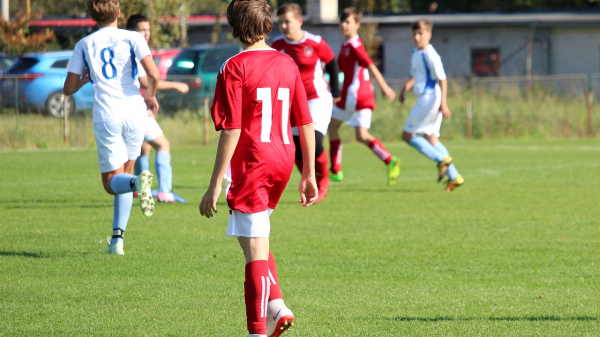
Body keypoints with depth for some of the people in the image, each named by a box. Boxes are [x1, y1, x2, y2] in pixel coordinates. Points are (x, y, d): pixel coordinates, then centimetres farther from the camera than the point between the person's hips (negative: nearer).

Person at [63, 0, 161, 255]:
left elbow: (69, 88, 10)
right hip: (134, 111, 1)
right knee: (124, 176, 16)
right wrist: (151, 96, 12)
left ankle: (137, 182, -33)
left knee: (112, 181, 4)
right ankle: (117, 238, 8)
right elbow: (153, 74, -8)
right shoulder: (132, 38, 4)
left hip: (106, 116, -1)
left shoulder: (84, 45, 9)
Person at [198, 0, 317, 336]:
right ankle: (276, 305, 7)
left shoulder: (235, 68, -10)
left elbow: (232, 130, -14)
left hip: (251, 166, -6)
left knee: (255, 251, -3)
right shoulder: (287, 63, 7)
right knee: (257, 241, 23)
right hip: (282, 162, 6)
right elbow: (306, 123, 8)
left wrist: (216, 184, -11)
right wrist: (309, 174, 15)